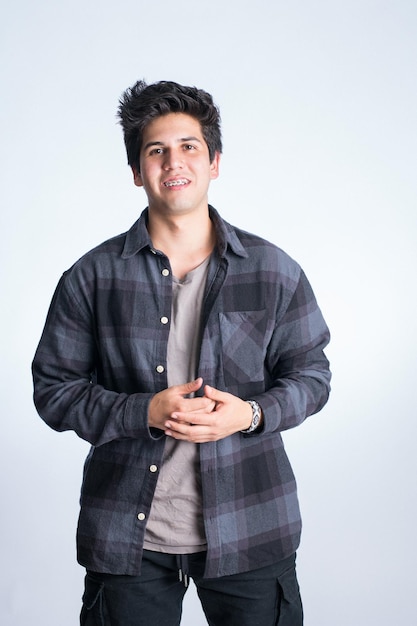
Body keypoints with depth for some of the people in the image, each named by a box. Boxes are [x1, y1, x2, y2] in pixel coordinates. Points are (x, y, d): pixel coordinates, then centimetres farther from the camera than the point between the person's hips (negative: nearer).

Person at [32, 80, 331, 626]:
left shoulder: (275, 271, 0)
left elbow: (311, 375, 6)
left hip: (248, 532, 1)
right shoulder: (92, 277, -1)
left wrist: (251, 413, -14)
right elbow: (54, 388, 0)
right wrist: (144, 412, -15)